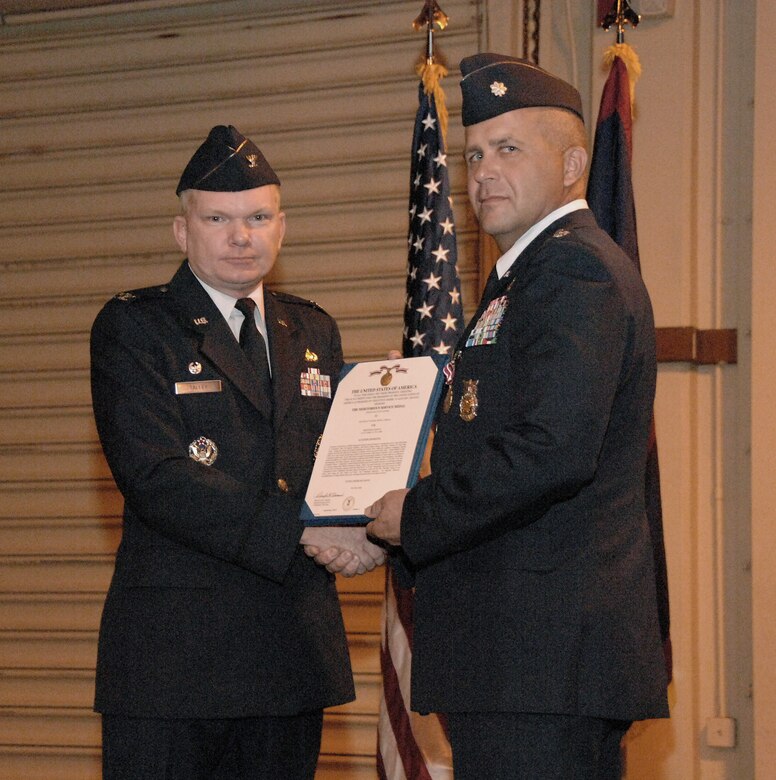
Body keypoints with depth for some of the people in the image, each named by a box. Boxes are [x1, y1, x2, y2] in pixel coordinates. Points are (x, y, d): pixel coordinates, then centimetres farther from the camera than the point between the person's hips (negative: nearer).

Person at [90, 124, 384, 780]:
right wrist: (299, 530, -21)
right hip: (173, 652, -5)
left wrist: (361, 528, -9)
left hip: (295, 649, 5)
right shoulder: (133, 326, -2)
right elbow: (156, 478, -15)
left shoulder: (314, 332, 16)